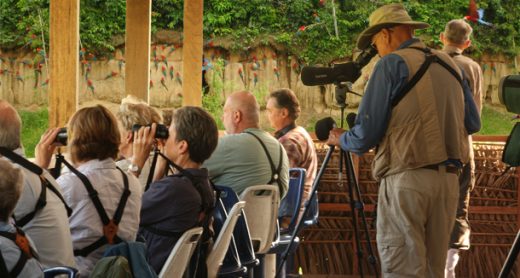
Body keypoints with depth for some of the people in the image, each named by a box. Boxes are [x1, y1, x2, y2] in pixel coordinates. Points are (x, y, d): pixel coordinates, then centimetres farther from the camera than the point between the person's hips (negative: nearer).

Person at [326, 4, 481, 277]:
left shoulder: (392, 64, -4)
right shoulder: (449, 64, 14)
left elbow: (366, 134, -6)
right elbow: (472, 124, 20)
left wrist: (341, 139, 14)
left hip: (406, 179, -6)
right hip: (448, 178, 6)